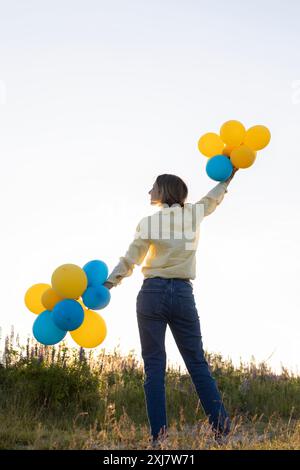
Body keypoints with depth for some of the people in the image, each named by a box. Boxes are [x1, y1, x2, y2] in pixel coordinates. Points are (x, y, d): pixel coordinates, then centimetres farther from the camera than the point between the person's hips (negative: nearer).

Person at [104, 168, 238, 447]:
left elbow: (129, 261, -4)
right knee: (197, 361, 7)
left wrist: (104, 286, 0)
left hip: (152, 293, -3)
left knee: (154, 364, -2)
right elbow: (212, 199, 30)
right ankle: (220, 426, 4)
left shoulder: (148, 222, -1)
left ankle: (158, 433, -7)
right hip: (183, 293, 3)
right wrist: (229, 177, 46)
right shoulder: (194, 214, 9)